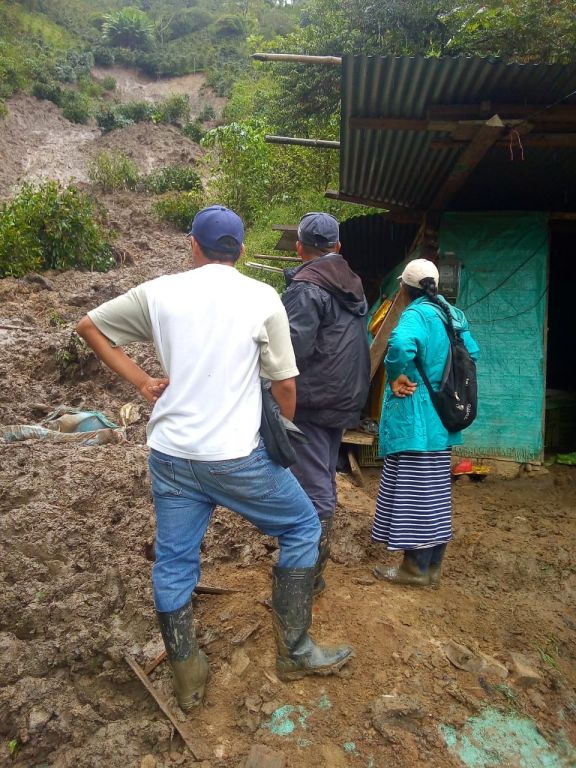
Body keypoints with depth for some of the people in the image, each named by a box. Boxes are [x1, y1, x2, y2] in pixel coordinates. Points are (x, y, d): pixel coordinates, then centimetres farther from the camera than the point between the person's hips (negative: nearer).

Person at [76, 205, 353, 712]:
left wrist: (141, 381, 11)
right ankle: (294, 652, 24)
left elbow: (89, 326, 11)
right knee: (303, 528, 17)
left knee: (173, 562, 17)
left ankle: (187, 677, 33)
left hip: (169, 455, 4)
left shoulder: (159, 291, 2)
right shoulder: (262, 298, -5)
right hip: (236, 457, -3)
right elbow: (284, 384, -4)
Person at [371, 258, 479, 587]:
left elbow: (401, 343, -36)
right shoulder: (453, 314, 10)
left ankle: (416, 569, 11)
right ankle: (433, 566, 26)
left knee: (413, 490, 1)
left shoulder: (416, 313, -14)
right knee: (436, 491, 14)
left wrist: (396, 376, -19)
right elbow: (472, 352, 20)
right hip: (442, 415, 9)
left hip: (414, 415, -9)